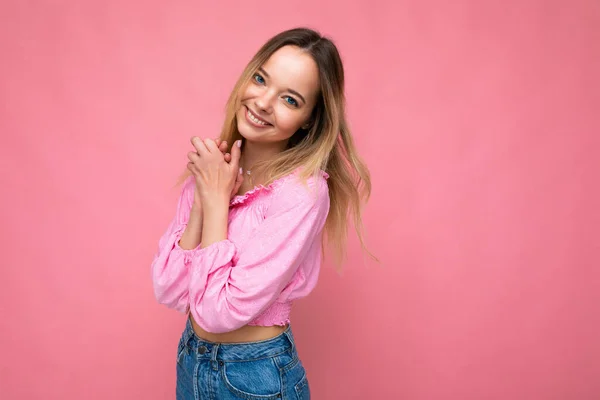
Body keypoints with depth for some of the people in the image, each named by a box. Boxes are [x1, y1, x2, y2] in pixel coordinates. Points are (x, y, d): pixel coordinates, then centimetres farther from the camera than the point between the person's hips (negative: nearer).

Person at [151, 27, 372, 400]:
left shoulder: (301, 192, -23)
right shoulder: (211, 166, -6)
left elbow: (218, 311, -24)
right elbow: (169, 291, -10)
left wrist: (218, 199, -21)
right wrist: (203, 200, -20)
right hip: (191, 360, 6)